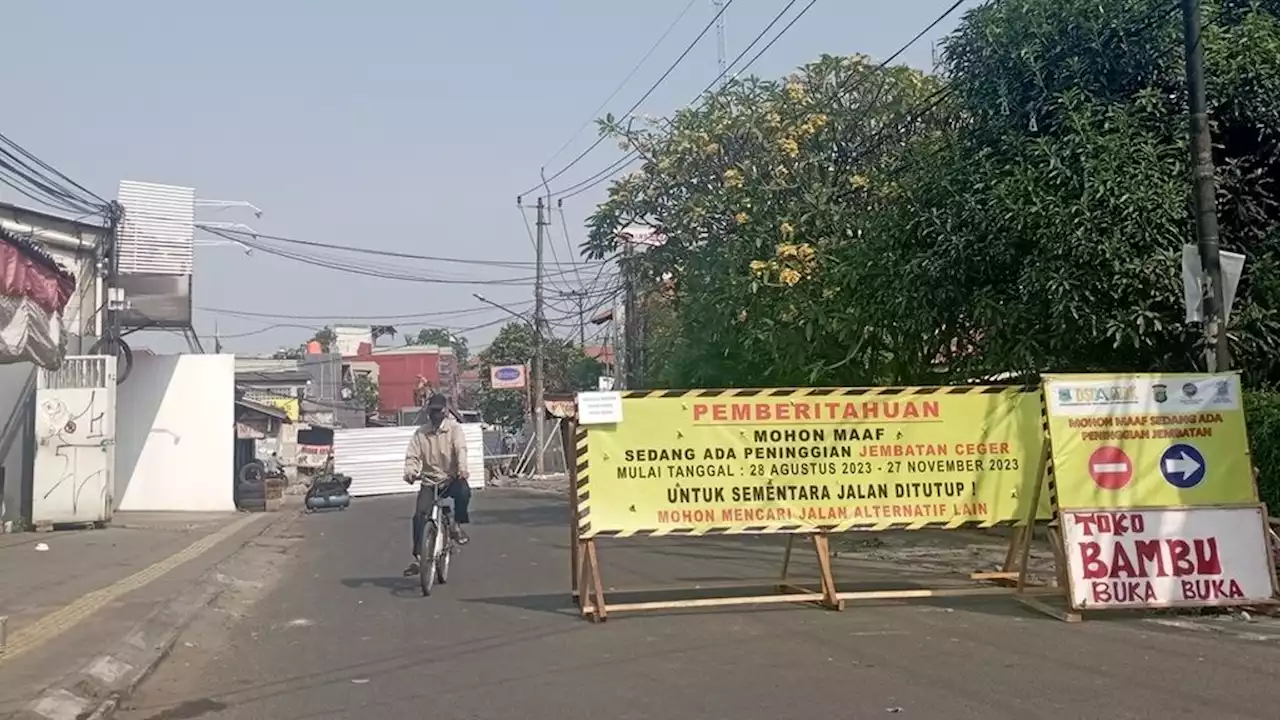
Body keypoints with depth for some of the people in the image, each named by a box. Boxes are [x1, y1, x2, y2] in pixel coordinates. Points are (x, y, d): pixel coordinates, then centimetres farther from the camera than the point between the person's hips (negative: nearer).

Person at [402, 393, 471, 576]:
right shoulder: (421, 432, 7)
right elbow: (412, 455, 1)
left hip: (452, 478, -2)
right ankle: (418, 558, -7)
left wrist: (462, 468, -36)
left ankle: (457, 526, -10)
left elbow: (461, 449, -16)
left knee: (464, 491, -35)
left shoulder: (453, 428, -1)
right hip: (429, 481, 2)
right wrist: (410, 471, -21)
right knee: (420, 515, -14)